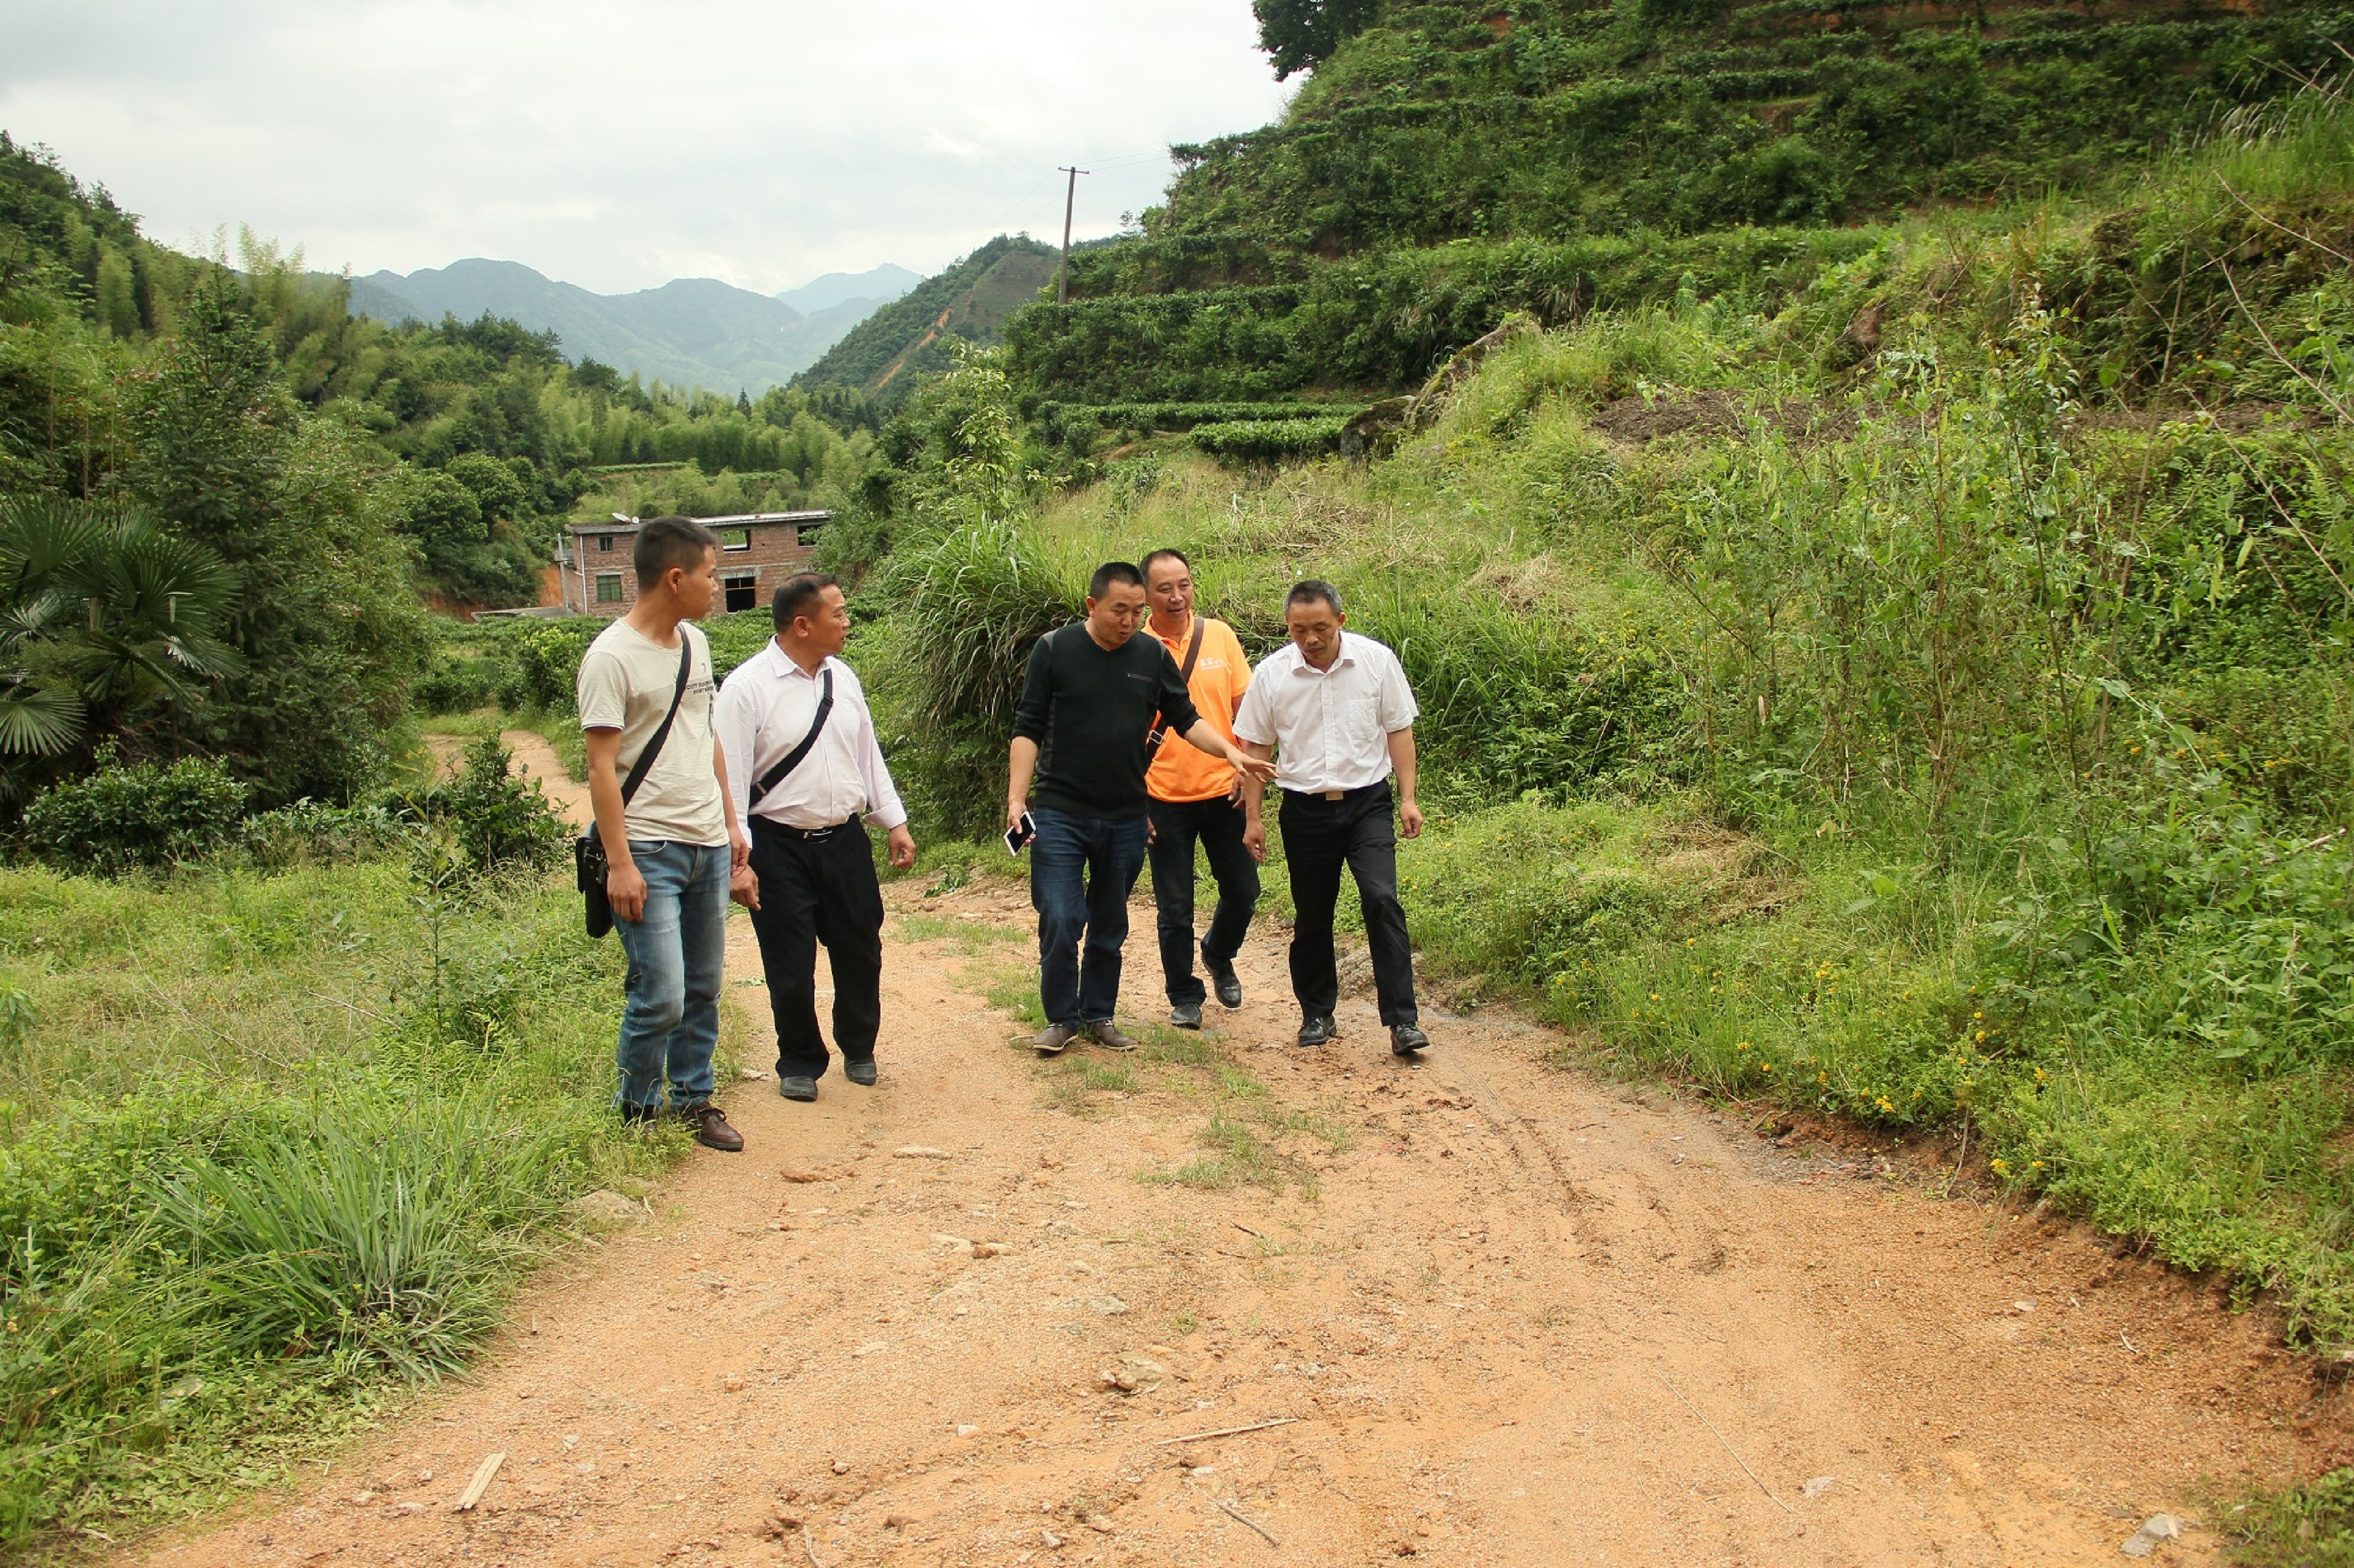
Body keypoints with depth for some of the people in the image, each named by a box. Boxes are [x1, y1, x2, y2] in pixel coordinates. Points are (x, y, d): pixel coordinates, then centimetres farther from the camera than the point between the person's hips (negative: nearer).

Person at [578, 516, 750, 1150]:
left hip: (708, 845, 7)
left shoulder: (695, 643, 12)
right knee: (661, 997, -8)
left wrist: (731, 822, 19)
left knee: (704, 989, 12)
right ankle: (635, 1114, 13)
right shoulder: (612, 657, -12)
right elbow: (601, 766, -14)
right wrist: (619, 863, -17)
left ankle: (694, 1102, 25)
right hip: (649, 851, -7)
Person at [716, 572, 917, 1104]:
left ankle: (859, 1049, 39)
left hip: (846, 840, 5)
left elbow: (868, 755, 14)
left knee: (860, 953, 15)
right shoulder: (748, 688, -13)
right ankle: (799, 1064, 29)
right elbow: (732, 778, -13)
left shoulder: (842, 678, 6)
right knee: (790, 966, 5)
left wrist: (895, 822, 13)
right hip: (780, 846, -5)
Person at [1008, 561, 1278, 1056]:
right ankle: (1062, 1018, 9)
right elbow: (1028, 730, -2)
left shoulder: (1153, 656, 4)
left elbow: (1187, 719, 10)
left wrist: (1230, 752, -7)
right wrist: (1016, 800, -10)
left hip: (1126, 819, 3)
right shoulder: (1055, 649, -3)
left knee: (1110, 927, 11)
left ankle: (1099, 1015, 25)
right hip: (1060, 814, -3)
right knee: (1060, 922, -8)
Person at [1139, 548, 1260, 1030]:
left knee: (1243, 891, 11)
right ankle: (1184, 996, 22)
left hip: (1223, 791, 2)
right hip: (1164, 797, -2)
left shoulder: (1220, 635, 1)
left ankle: (1219, 955, 40)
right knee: (1174, 908, 5)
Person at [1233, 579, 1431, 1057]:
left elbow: (1398, 730, 3)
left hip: (1367, 802, -1)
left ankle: (1402, 1021, -13)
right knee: (1312, 917, 9)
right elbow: (1255, 746, 4)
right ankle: (1317, 1015, 26)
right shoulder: (1271, 674, -4)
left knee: (1382, 901, -16)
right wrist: (1253, 817, 3)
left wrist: (1408, 798, -1)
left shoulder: (1376, 660, -4)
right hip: (1305, 807, 1)